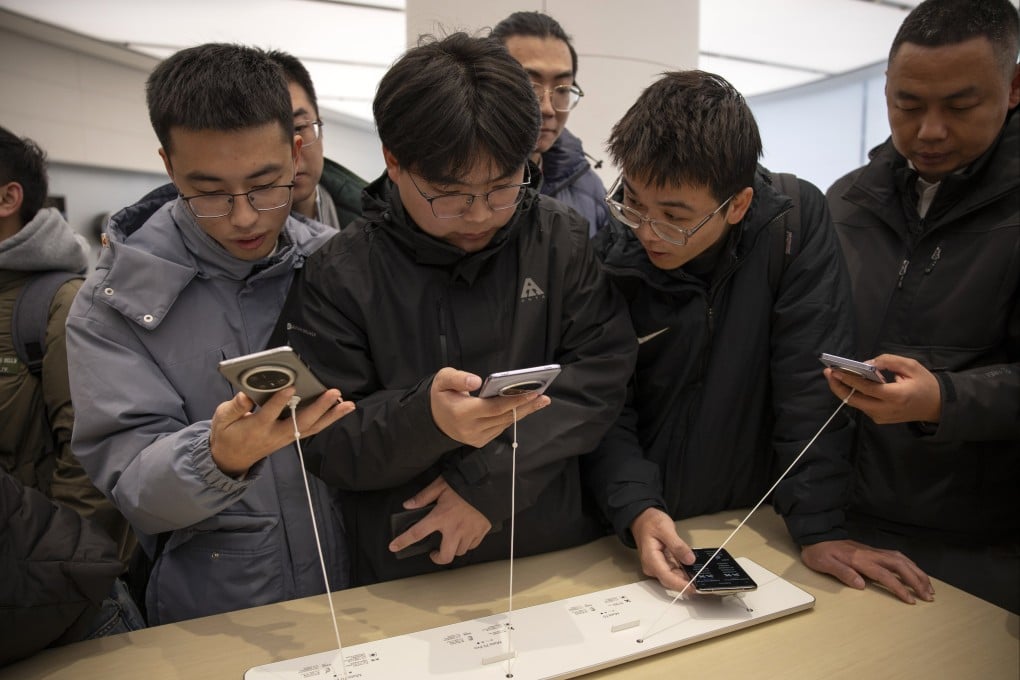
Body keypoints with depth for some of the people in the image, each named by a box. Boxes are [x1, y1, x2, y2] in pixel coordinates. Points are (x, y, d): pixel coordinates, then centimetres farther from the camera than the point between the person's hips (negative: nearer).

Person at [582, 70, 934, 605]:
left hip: (756, 522, -1)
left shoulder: (796, 220, -12)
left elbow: (812, 380, -12)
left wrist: (820, 529, -14)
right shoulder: (607, 253, -13)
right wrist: (638, 511, -23)